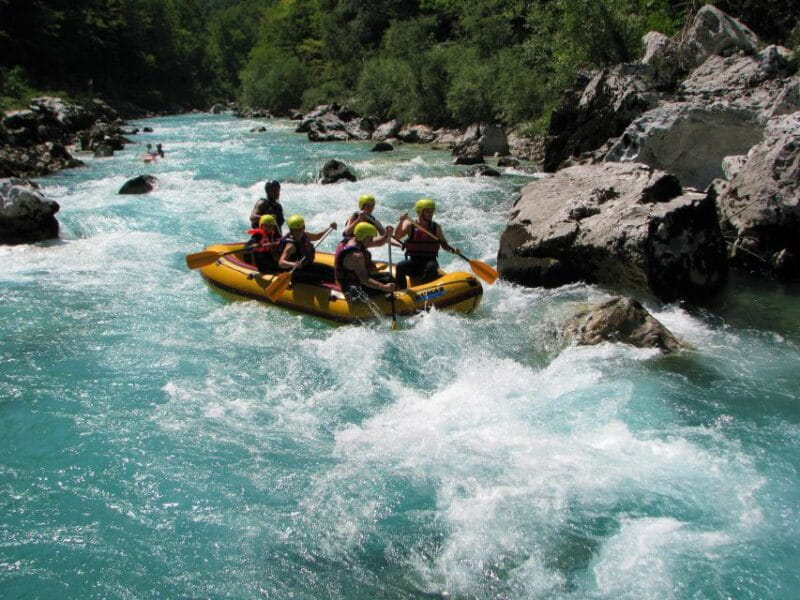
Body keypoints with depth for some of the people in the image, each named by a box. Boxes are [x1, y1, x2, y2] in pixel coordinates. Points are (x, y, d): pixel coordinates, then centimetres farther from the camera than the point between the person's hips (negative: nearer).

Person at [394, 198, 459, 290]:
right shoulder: (410, 225, 0)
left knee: (431, 266, -33)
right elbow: (398, 236, -15)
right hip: (413, 262, 0)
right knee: (400, 266, -27)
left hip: (430, 261, 0)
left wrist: (453, 250, -13)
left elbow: (444, 245, 9)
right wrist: (401, 222, -31)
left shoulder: (436, 227, 5)